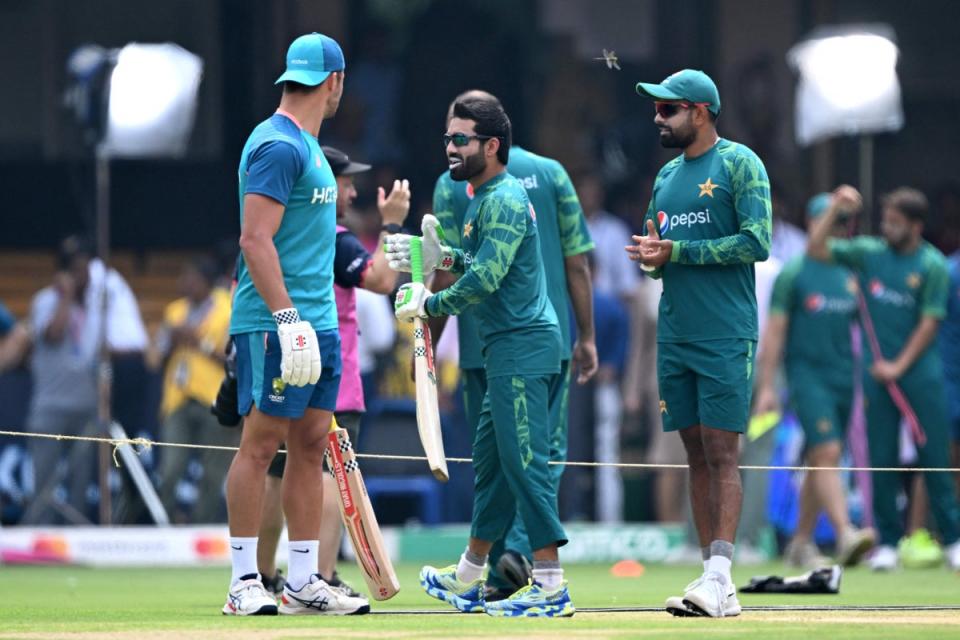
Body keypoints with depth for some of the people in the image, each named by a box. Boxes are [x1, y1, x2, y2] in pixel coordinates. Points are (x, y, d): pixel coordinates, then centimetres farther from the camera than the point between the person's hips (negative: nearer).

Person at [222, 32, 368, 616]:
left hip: (318, 322, 10)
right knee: (262, 443, -7)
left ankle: (304, 582, 10)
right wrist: (288, 317, -24)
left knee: (311, 445, 8)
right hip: (276, 324, -10)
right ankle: (245, 583, -6)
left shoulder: (307, 147, 18)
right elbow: (255, 239, -19)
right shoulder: (278, 146, -12)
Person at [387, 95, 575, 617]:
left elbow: (486, 277, -23)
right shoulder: (483, 197, 17)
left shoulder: (504, 200, -15)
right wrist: (439, 257, 11)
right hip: (508, 351, 11)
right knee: (491, 462, 17)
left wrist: (429, 305, -13)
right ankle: (466, 582, 27)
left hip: (522, 348, -11)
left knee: (524, 462, -12)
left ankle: (550, 585, -13)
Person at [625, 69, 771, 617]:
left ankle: (718, 576, -16)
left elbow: (758, 243, -14)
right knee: (698, 456, 6)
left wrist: (677, 251, -14)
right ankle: (717, 587, 7)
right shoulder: (668, 176, 18)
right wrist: (651, 258, -1)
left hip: (726, 339, -7)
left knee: (721, 454, -11)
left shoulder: (740, 164, -4)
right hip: (675, 336, 7)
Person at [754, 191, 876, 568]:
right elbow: (774, 331, -3)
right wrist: (766, 386, -8)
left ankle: (801, 544, 17)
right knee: (827, 453, -18)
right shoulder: (793, 273, -1)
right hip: (807, 374, -5)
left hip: (844, 378, 5)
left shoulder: (851, 275, 14)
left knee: (821, 464, 9)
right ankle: (845, 535, -29)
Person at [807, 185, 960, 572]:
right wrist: (837, 209, -1)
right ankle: (888, 543, 5)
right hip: (877, 371, 3)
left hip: (920, 370, -3)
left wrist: (899, 366, -10)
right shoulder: (868, 253, 7)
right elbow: (816, 249, 8)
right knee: (882, 459, 1)